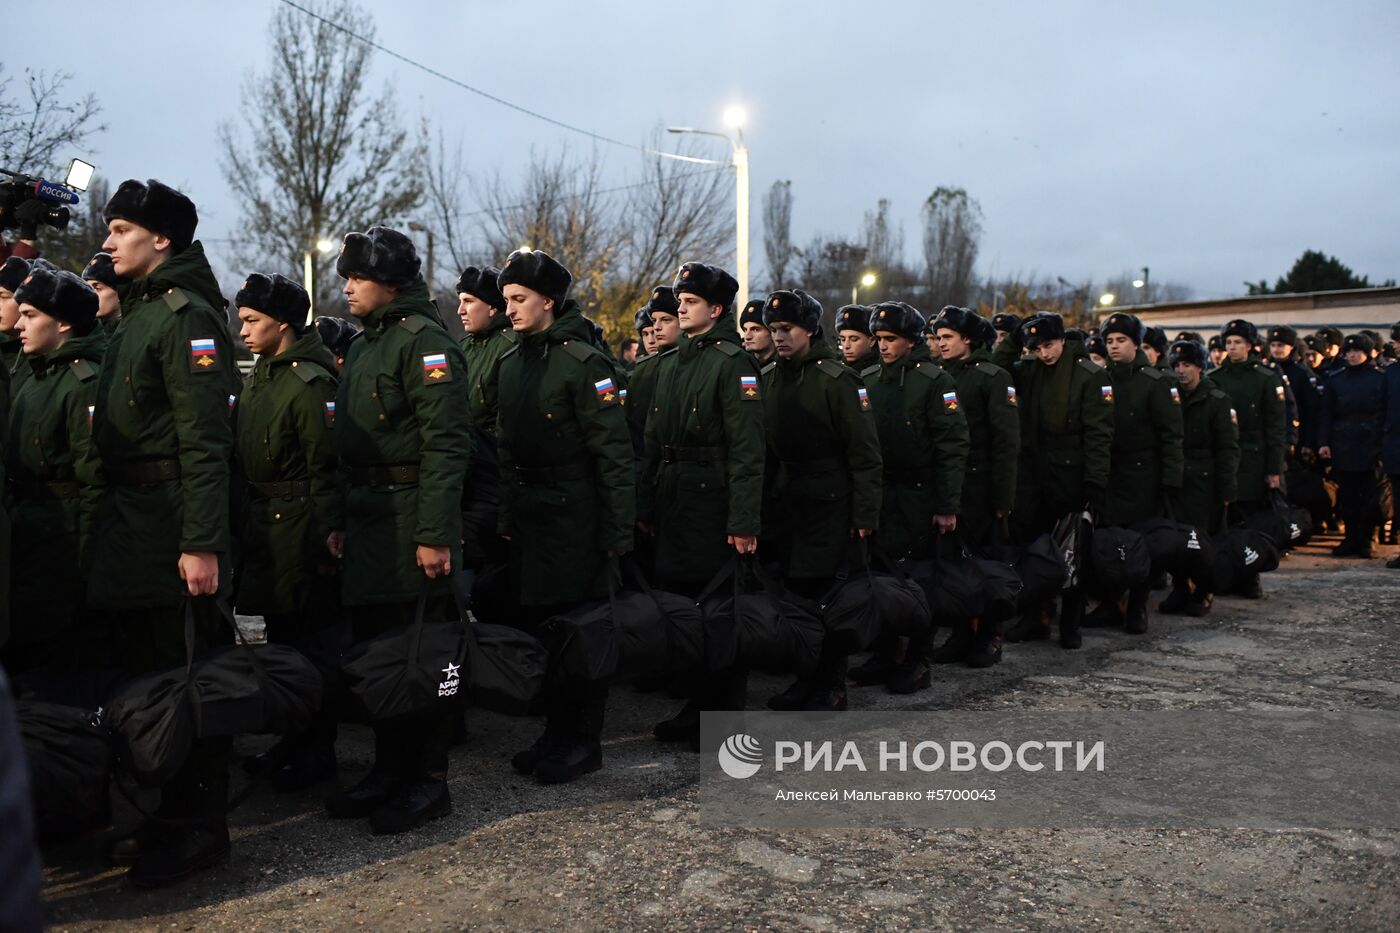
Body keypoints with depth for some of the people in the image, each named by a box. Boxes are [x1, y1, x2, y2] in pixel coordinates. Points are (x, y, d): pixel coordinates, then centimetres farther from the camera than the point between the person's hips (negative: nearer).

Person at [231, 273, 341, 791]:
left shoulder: (310, 382, -15)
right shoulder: (257, 378, 13)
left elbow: (325, 470, -17)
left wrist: (326, 542, -17)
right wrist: (245, 523, 15)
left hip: (297, 530, -9)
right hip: (261, 529, 9)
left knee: (310, 641, 1)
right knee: (281, 635, 16)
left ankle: (318, 752, 14)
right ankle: (295, 737, 30)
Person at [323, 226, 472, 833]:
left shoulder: (424, 340, -11)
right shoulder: (365, 345, 19)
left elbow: (446, 443, -19)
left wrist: (435, 533, -22)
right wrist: (341, 520, 17)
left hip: (411, 523, -9)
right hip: (368, 525, 9)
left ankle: (427, 782, 11)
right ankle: (389, 771, 27)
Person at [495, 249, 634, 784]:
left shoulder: (583, 361, -12)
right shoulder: (511, 363, 12)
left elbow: (614, 452, -14)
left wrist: (618, 530, -16)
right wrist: (506, 515, 14)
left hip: (576, 518, -7)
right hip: (527, 518, 7)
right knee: (536, 623, 11)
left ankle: (583, 741, 14)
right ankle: (556, 732, 25)